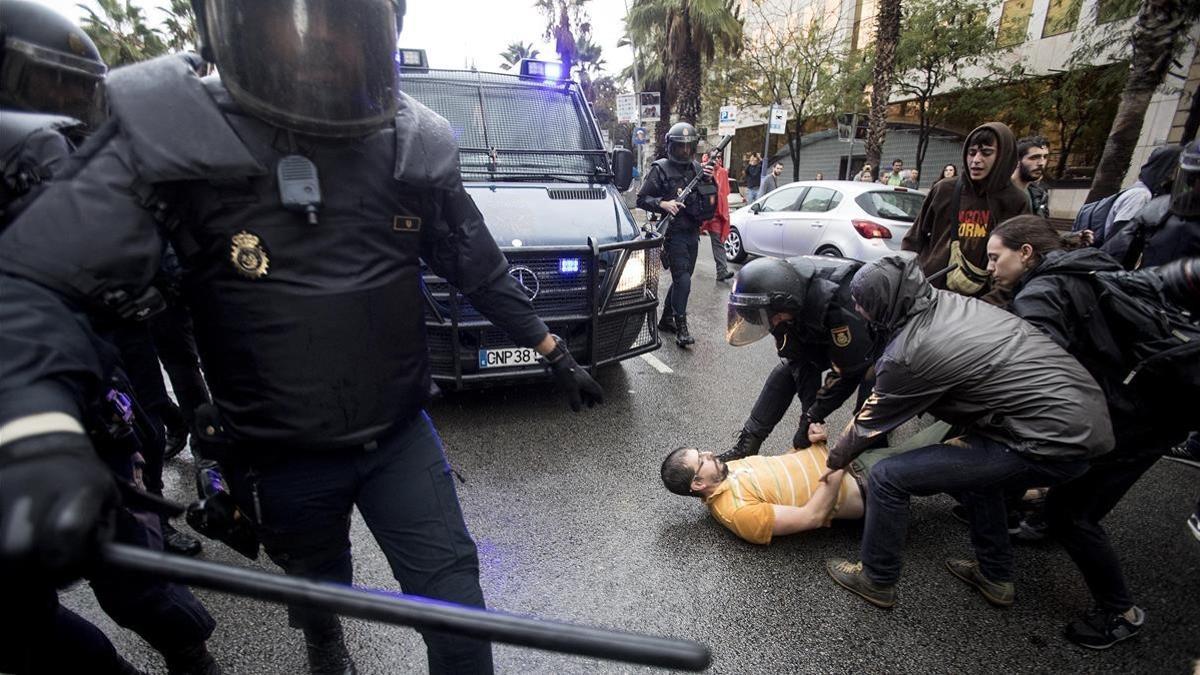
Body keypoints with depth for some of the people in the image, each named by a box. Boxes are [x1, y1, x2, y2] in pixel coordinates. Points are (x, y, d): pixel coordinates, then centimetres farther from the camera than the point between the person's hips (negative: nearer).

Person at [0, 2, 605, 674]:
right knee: (321, 585, 28)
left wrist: (552, 349, 5)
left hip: (400, 435, 1)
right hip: (280, 457, 0)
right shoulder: (168, 143, -14)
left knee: (452, 590, 7)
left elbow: (480, 267, 1)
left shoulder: (416, 148, -6)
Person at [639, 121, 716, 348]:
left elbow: (710, 201, 16)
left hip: (693, 233, 7)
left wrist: (709, 181, -3)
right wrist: (663, 204, -23)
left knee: (681, 279, 13)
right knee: (683, 280, -13)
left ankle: (666, 319, 27)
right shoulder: (660, 169, -6)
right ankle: (681, 328, -7)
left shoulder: (697, 168, 11)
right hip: (674, 233, -6)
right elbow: (641, 199, -7)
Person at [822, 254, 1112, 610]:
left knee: (888, 477, -6)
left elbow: (871, 422, -1)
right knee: (972, 462, 33)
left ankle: (876, 580, 16)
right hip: (1087, 417, 9)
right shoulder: (950, 300, 5)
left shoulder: (907, 353, -18)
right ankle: (995, 575, 41)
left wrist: (835, 459, 17)